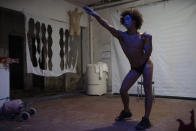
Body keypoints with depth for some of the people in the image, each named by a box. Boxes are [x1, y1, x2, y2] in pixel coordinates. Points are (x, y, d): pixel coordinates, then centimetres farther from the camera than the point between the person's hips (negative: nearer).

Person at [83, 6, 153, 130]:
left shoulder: (142, 37, -14)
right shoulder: (121, 35, -11)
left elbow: (148, 54, -16)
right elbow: (107, 26, -26)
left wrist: (149, 39, -29)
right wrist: (95, 15, -40)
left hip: (146, 65, -3)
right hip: (134, 68, 3)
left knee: (147, 90, -11)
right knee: (123, 90, 0)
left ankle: (146, 119, -6)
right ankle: (126, 112, 25)